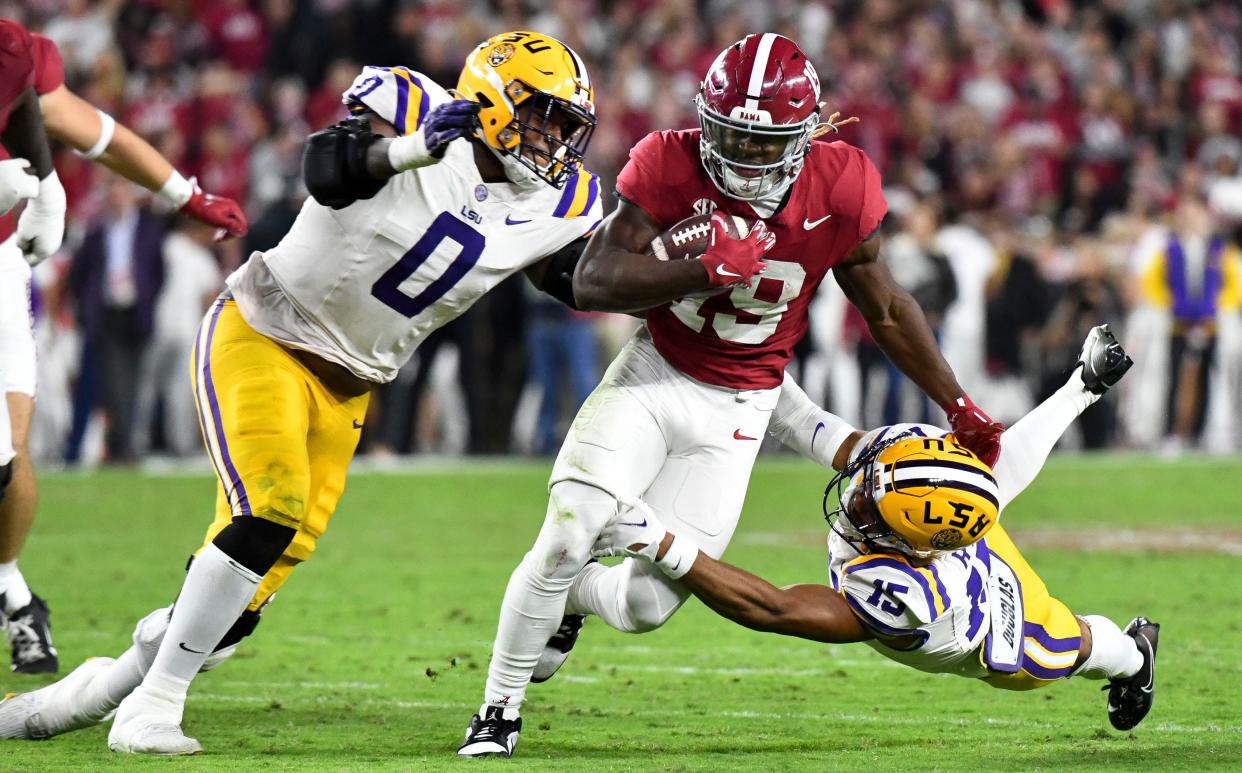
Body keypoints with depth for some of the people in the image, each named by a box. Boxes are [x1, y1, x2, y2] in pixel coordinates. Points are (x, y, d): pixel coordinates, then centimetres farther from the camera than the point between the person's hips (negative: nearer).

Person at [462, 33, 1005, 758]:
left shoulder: (841, 188, -13)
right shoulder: (670, 166, -18)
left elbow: (887, 310, 3)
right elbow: (593, 282, -24)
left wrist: (959, 406, 9)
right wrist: (706, 268, -35)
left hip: (735, 411, 1)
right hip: (652, 374, -1)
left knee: (646, 603, -2)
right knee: (565, 541, -17)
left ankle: (571, 597, 36)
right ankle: (500, 712, 4)